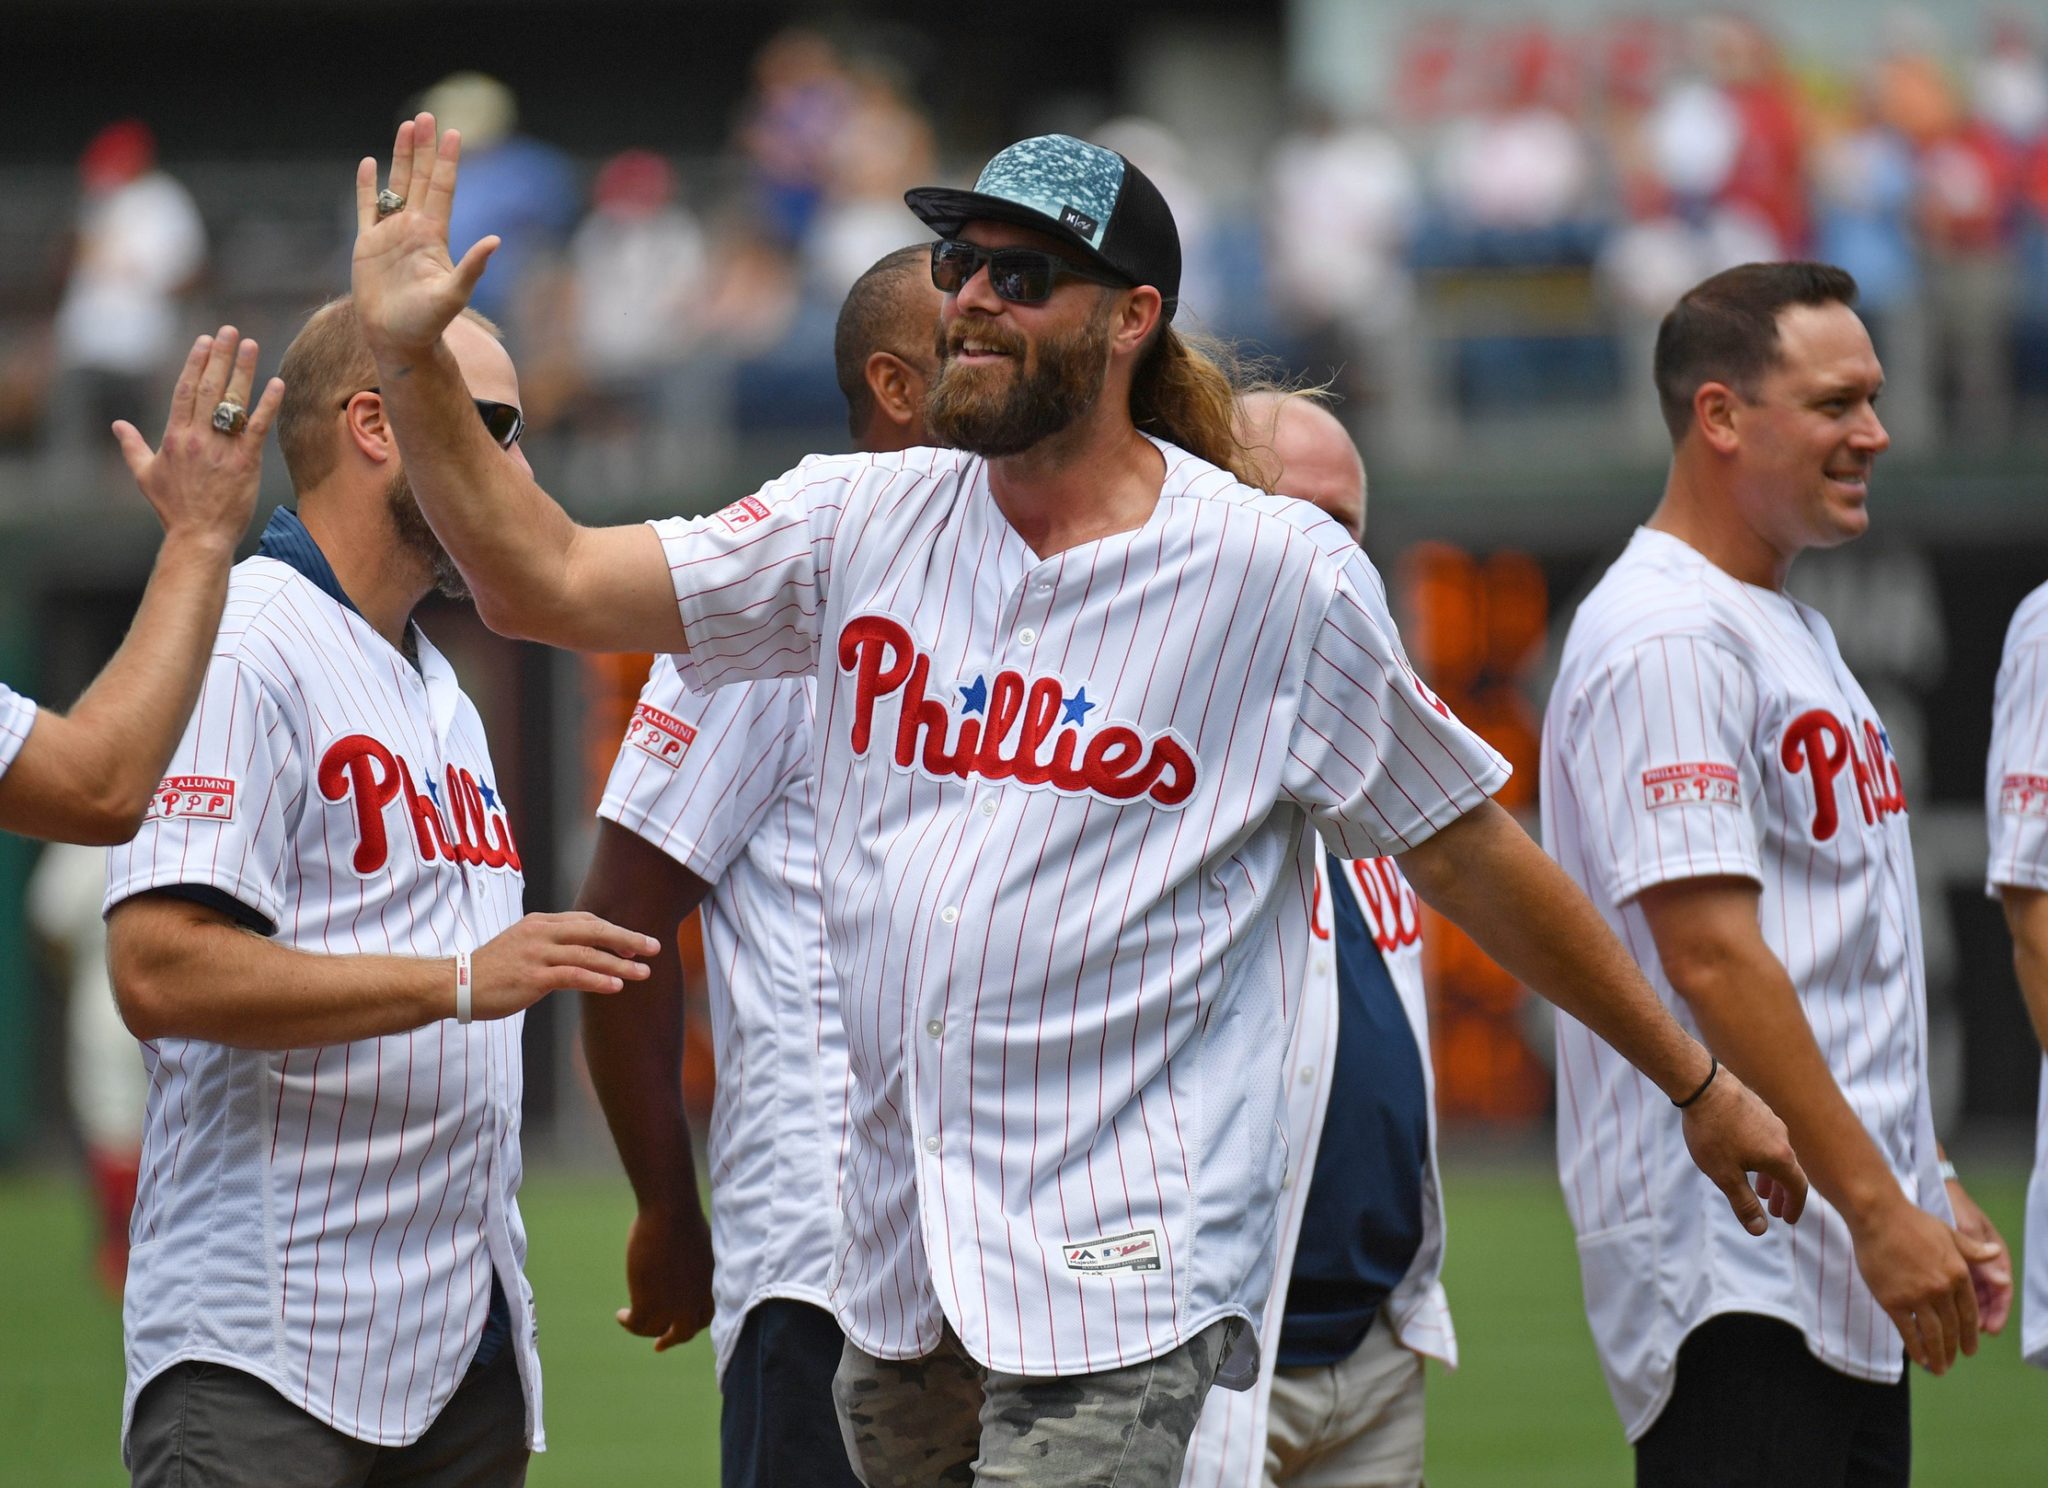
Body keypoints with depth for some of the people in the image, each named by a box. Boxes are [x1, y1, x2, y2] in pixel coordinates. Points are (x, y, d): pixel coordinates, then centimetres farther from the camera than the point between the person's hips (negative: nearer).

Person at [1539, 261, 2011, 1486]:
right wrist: (1878, 1209, -21)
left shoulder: (1798, 632, 19)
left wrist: (1929, 1190, 20)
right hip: (1735, 1274, -10)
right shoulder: (1670, 638, -13)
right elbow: (1710, 957, -20)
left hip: (1848, 1278, 10)